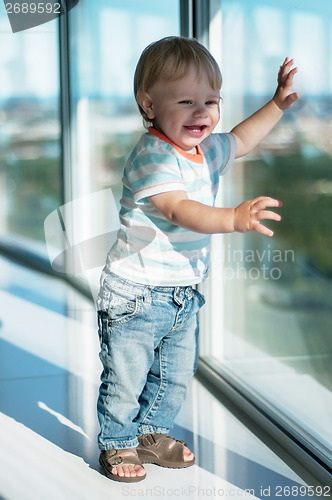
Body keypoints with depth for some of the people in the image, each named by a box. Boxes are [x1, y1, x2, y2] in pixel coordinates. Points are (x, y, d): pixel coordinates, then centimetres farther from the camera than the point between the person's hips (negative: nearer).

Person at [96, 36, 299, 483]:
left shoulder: (206, 150, 6)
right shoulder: (152, 156, -23)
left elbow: (241, 140, 27)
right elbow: (179, 210, -36)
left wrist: (279, 103, 22)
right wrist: (235, 219, -49)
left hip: (183, 294, 8)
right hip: (136, 294, -8)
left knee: (175, 377, 19)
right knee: (125, 378, 6)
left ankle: (150, 432, 40)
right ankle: (117, 444, 27)